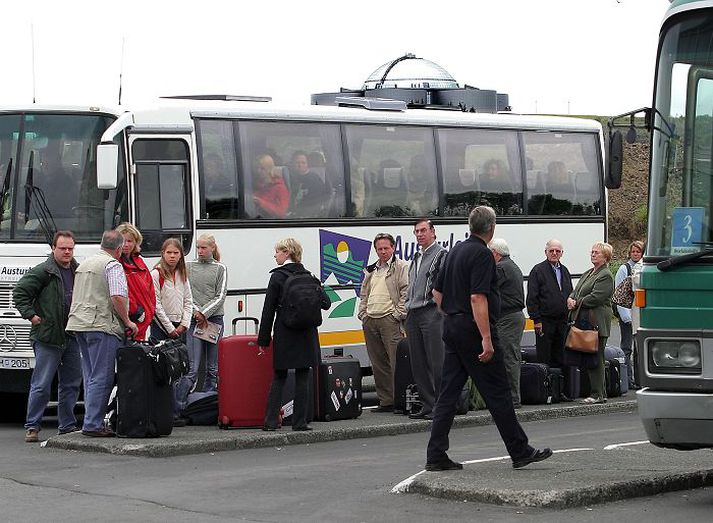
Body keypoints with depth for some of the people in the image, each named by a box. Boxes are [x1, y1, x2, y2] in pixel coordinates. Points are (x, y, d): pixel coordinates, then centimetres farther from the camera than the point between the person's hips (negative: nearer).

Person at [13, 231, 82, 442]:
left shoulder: (79, 271, 11)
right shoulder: (42, 272, -8)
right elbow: (19, 292, -8)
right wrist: (31, 315, -12)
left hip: (72, 337, 6)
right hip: (47, 337, -6)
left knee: (71, 384, 11)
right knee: (41, 385, -4)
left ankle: (68, 426, 20)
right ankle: (32, 427, 2)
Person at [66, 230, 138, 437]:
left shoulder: (84, 264, 20)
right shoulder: (113, 265, -7)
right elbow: (117, 297, -18)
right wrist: (127, 322, -7)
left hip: (79, 324, 9)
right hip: (102, 325, -9)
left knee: (91, 377, 12)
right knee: (102, 377, -7)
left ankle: (92, 421, 11)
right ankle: (92, 424, -10)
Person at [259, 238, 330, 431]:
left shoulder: (277, 276, -6)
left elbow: (268, 309, -6)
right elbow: (325, 303, 3)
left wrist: (263, 339, -3)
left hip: (284, 334, -2)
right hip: (306, 334, 2)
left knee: (279, 377, 6)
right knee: (302, 377, 5)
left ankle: (271, 421, 2)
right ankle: (299, 422, 3)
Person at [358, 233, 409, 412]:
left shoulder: (401, 267, 1)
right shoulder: (371, 270, 22)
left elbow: (406, 292, -7)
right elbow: (364, 295, 26)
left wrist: (399, 314, -13)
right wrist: (362, 314, 13)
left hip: (389, 319, -7)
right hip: (370, 321, 7)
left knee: (396, 362, -11)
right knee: (378, 364, 7)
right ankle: (385, 400, 11)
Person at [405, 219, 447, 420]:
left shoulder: (442, 255, -2)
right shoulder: (416, 259, 23)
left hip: (432, 313, -8)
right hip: (413, 314, 8)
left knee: (436, 362, -9)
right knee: (418, 364, 7)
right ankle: (427, 405, 11)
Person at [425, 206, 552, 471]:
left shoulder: (456, 251, 14)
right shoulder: (482, 254, -13)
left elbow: (437, 292, 20)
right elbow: (477, 297, -22)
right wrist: (486, 338, -24)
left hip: (452, 327, 9)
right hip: (473, 330, -9)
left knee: (448, 393, 6)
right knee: (497, 392, -1)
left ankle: (436, 456, 3)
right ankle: (520, 451, 6)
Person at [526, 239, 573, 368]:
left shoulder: (564, 271, 14)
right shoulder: (538, 270, -5)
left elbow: (570, 295, 20)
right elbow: (532, 298, -9)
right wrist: (536, 319, -14)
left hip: (563, 322, 6)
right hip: (545, 321, -6)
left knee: (560, 357, 9)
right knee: (544, 357, -3)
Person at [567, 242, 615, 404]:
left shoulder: (605, 276, -8)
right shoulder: (588, 274, 22)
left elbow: (595, 297, -16)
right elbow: (576, 291, 20)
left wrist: (577, 303, -11)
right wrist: (571, 299, -2)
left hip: (597, 323, -9)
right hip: (583, 322, 9)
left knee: (596, 359, -6)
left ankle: (598, 394, -3)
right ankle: (600, 392, 13)